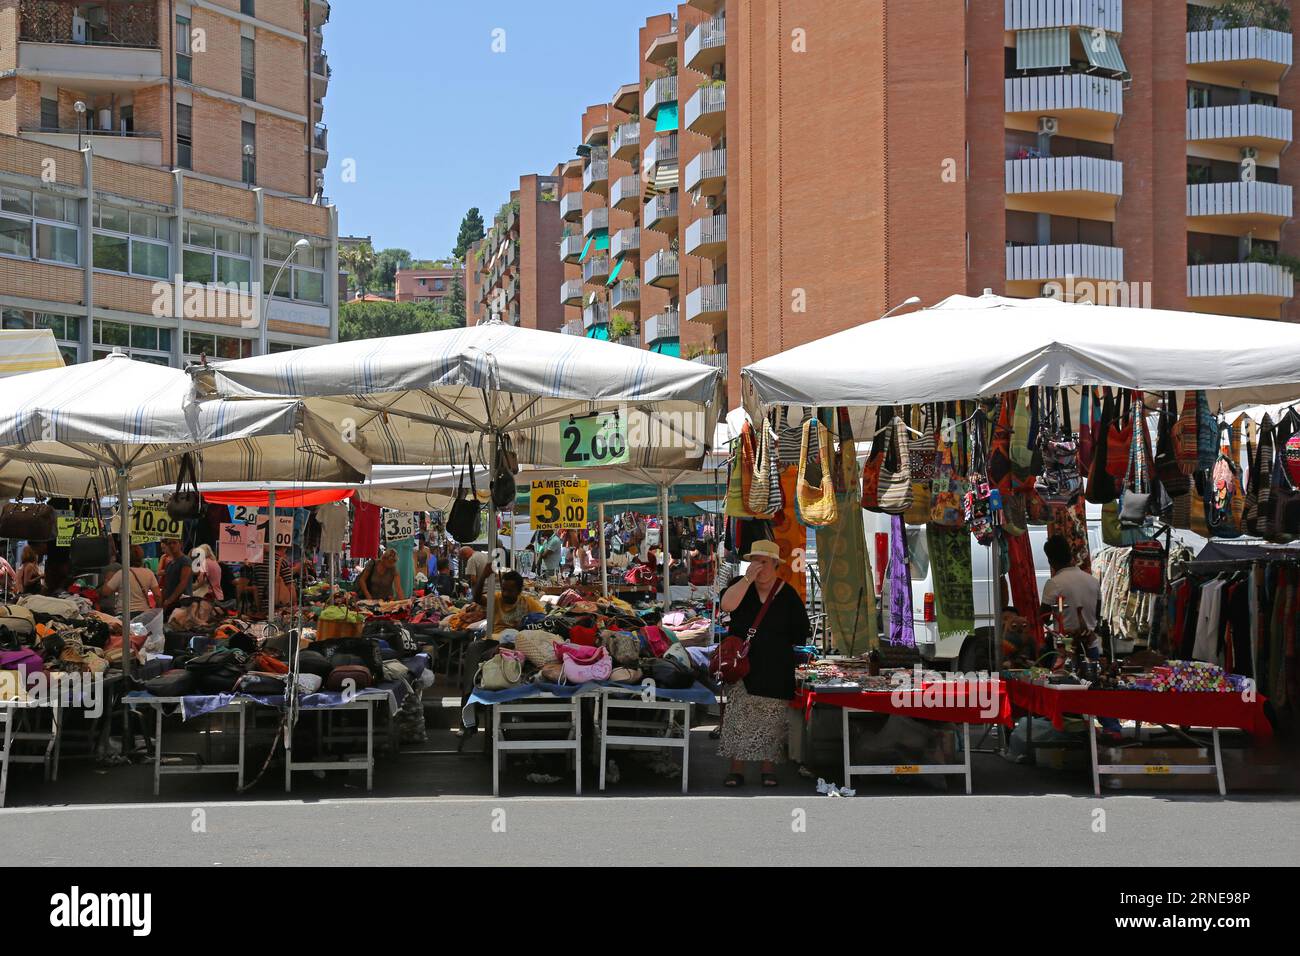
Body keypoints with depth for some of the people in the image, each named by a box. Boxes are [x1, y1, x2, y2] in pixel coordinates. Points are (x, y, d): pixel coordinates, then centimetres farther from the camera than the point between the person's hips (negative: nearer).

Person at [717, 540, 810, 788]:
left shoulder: (788, 594, 3)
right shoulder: (742, 586, 6)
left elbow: (800, 633, 8)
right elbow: (726, 605, -15)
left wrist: (775, 642, 0)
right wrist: (748, 579, -18)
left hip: (775, 670, 0)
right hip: (741, 663, 0)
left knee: (770, 720, 3)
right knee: (738, 717, -4)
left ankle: (768, 768, 14)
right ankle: (736, 769, 0)